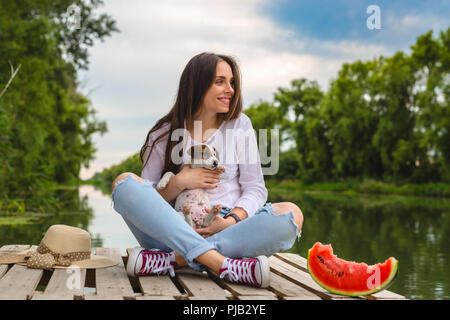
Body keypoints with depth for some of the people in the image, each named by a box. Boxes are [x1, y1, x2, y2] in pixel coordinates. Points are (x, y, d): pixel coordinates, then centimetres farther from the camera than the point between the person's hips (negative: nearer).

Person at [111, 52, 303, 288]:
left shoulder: (239, 124, 11)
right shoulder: (164, 135, 8)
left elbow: (255, 188, 4)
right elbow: (146, 199, 6)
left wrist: (231, 221, -15)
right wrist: (179, 182, -12)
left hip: (231, 230, 1)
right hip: (177, 231, 0)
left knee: (291, 215, -27)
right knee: (125, 182, -23)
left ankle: (175, 260, -32)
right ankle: (224, 265, -37)